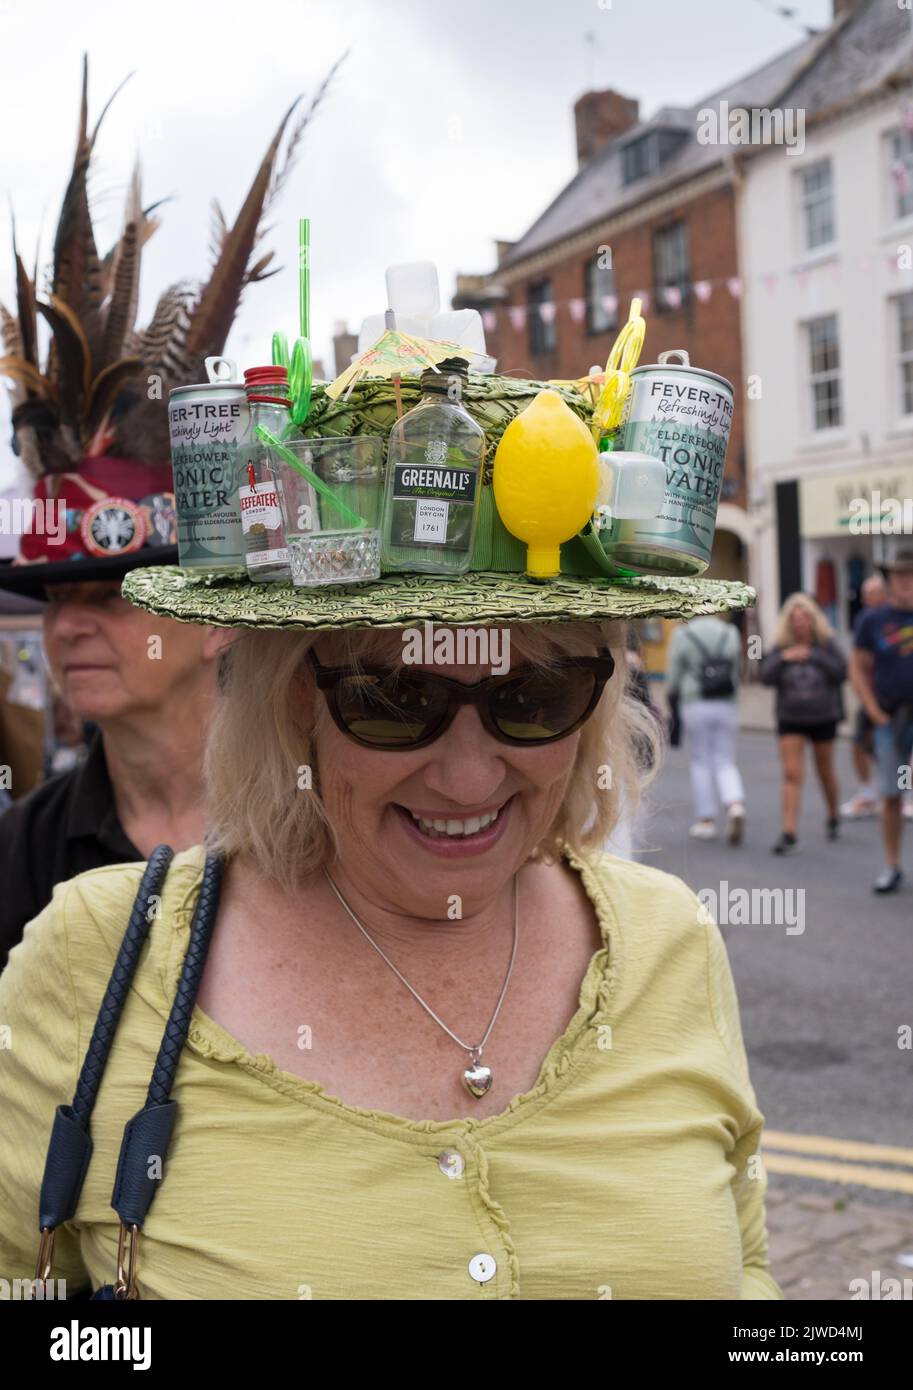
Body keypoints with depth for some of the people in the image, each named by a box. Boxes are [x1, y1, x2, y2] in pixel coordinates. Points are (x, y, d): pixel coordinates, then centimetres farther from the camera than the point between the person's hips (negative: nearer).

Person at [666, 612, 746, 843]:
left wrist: (672, 703, 11)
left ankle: (706, 820, 10)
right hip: (727, 705, 2)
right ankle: (735, 805, -15)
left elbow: (674, 677, -3)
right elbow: (736, 671, 5)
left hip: (696, 706, -2)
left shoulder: (683, 635, -6)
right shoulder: (730, 633, 3)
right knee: (725, 762, 9)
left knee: (701, 762, 8)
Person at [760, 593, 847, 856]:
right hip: (791, 719, 0)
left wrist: (814, 656, -19)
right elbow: (766, 676, -8)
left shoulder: (827, 643, -3)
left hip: (823, 718, 0)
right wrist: (783, 658, -22)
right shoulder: (781, 647, 0)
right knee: (792, 775, -9)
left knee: (825, 771, 15)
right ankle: (789, 834, -13)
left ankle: (833, 817, 40)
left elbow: (841, 672, -13)